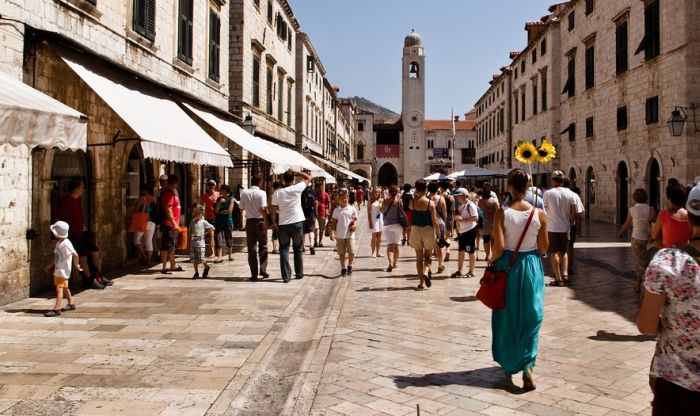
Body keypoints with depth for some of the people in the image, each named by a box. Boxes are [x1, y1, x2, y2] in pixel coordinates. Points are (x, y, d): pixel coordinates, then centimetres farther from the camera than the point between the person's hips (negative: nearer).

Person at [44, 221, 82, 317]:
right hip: (57, 269, 10)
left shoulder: (66, 243, -20)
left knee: (59, 288, -13)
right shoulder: (58, 242, 9)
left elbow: (75, 254, -20)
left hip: (63, 270, -10)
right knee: (64, 287, 20)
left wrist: (76, 265, -10)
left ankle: (56, 309, -15)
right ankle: (71, 304, 34)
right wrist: (50, 265, 21)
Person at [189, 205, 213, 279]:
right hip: (193, 243, 5)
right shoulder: (192, 222, 10)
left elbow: (212, 228, -4)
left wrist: (206, 233, -8)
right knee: (194, 259, 4)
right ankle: (196, 273, 12)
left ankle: (206, 267, 23)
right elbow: (190, 233, 14)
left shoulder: (204, 222, -4)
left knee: (201, 259, -6)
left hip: (200, 244, -5)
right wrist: (189, 242, 9)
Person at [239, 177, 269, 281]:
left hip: (249, 221, 3)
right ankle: (262, 270, 6)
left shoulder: (244, 193, 1)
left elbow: (241, 208, 7)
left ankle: (254, 273, 4)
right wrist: (266, 218, -2)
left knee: (252, 248, 5)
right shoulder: (261, 193, -9)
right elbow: (262, 209, -17)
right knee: (263, 246, 12)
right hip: (260, 221, -2)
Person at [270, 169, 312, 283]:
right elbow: (308, 178, 4)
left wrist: (274, 222, 11)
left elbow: (273, 209, -1)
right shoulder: (297, 188, -9)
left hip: (283, 224, 0)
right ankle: (299, 273, 20)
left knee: (284, 250, 5)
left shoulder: (277, 192, -5)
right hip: (297, 222, 0)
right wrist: (297, 172, 4)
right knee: (298, 249, 14)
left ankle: (286, 276, 0)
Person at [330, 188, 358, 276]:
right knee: (341, 252, 8)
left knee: (351, 252, -5)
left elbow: (355, 219, 9)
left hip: (350, 234, -1)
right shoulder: (336, 210, 2)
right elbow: (333, 222, 4)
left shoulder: (352, 209, 1)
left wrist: (355, 225, -12)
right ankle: (343, 268, 21)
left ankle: (349, 266, 18)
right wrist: (332, 232, -4)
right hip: (339, 235, 1)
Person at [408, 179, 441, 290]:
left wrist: (415, 196, 12)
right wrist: (438, 233, -2)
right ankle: (426, 272, -14)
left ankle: (421, 282, 10)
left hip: (416, 230, 1)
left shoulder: (412, 202, -7)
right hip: (428, 230, -1)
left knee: (419, 257, 10)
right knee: (427, 256, 14)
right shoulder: (430, 203, -11)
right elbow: (434, 221, -11)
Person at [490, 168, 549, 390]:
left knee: (507, 316, 15)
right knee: (530, 317, 9)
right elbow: (543, 247, 0)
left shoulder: (502, 213, -13)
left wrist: (492, 260, 3)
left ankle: (508, 361, 30)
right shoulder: (539, 214, -7)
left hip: (507, 266, -1)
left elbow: (499, 247, -16)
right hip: (531, 266, 1)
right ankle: (527, 365, -6)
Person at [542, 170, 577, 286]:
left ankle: (558, 278, 4)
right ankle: (565, 274, 6)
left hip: (552, 228, -3)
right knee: (563, 252, 19)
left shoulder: (548, 193, -10)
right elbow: (574, 212, 1)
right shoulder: (570, 193, 0)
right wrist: (569, 223, 14)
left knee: (553, 253, 5)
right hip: (565, 228, 4)